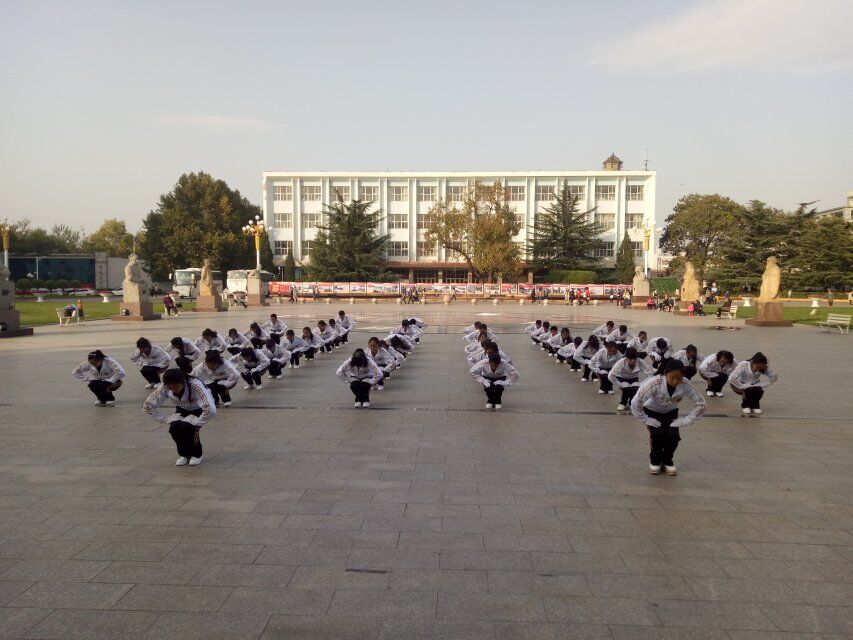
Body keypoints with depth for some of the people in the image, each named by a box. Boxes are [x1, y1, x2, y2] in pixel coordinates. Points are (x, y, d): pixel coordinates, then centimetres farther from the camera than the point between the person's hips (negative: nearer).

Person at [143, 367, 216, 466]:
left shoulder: (195, 386, -39)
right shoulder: (164, 388, -25)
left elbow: (211, 410, -48)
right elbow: (147, 406, -15)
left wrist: (197, 423, -36)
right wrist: (165, 419, -18)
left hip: (200, 410, -4)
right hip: (183, 410, 4)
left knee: (187, 427, -29)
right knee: (174, 428, -24)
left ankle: (197, 454, -1)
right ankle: (184, 454, 4)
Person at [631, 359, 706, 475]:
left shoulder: (685, 385, -28)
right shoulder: (654, 383, -37)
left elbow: (700, 403, -15)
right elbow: (635, 403, -35)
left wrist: (686, 420, -19)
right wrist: (646, 420, -30)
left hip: (671, 412, 3)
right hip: (652, 411, -3)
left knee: (673, 436, -17)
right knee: (657, 434, -22)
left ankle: (667, 460, 11)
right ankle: (655, 460, 5)